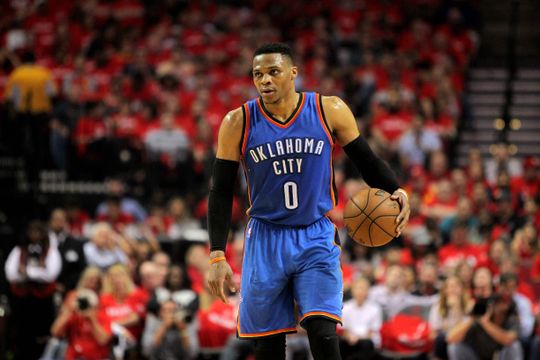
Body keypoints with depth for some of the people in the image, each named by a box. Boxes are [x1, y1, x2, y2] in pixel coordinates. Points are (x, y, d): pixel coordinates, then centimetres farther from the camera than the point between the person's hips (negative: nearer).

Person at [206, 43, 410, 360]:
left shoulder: (329, 111, -7)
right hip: (266, 240, 1)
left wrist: (395, 190, -15)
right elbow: (221, 193, -2)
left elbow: (366, 160, 4)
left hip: (317, 238, -1)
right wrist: (217, 256, -9)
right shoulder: (238, 124, -6)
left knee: (324, 334, -16)